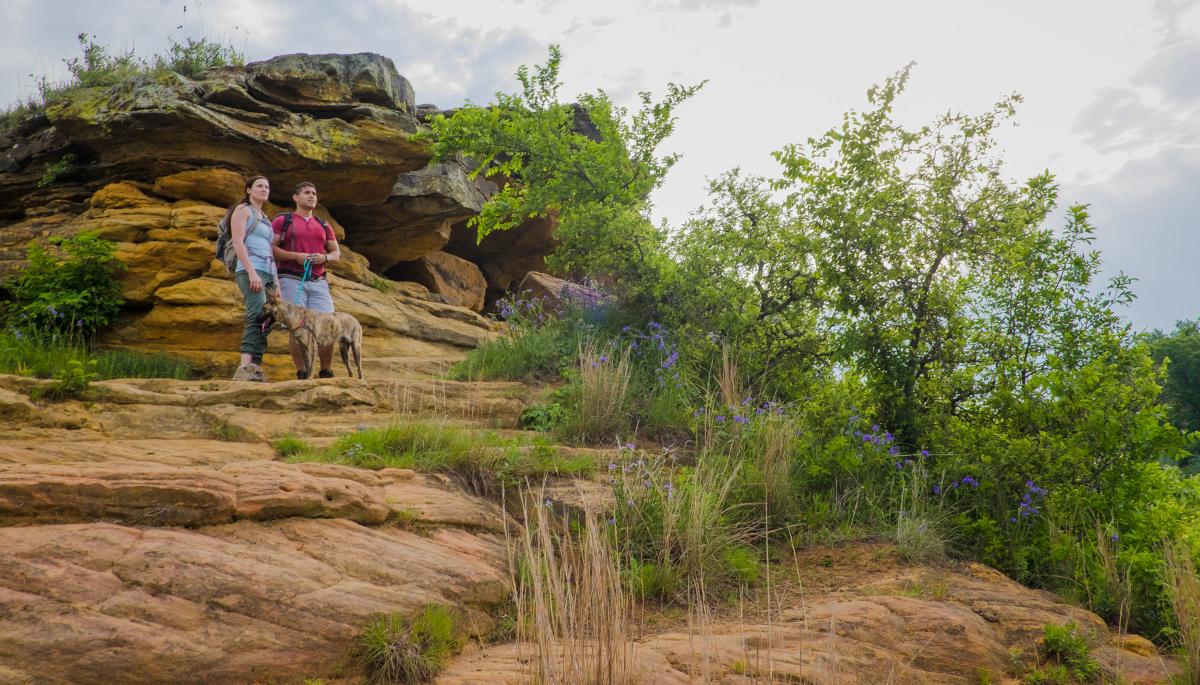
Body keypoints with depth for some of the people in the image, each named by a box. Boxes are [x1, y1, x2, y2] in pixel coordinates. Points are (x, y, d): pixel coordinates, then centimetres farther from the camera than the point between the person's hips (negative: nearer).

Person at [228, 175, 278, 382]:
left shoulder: (264, 218, 28)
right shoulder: (243, 210, 6)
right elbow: (238, 243, -7)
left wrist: (275, 284, 18)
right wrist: (252, 272, -19)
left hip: (267, 273, 8)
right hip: (251, 271, -8)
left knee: (265, 324, -3)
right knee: (258, 317, -25)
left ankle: (255, 370, -8)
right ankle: (244, 369, -37)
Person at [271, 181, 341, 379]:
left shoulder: (323, 226, 21)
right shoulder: (282, 221, 8)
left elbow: (336, 252, 20)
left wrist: (325, 257, -3)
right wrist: (296, 256, -13)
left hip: (318, 282, 4)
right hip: (292, 279, -3)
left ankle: (326, 372, 3)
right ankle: (302, 374, 0)